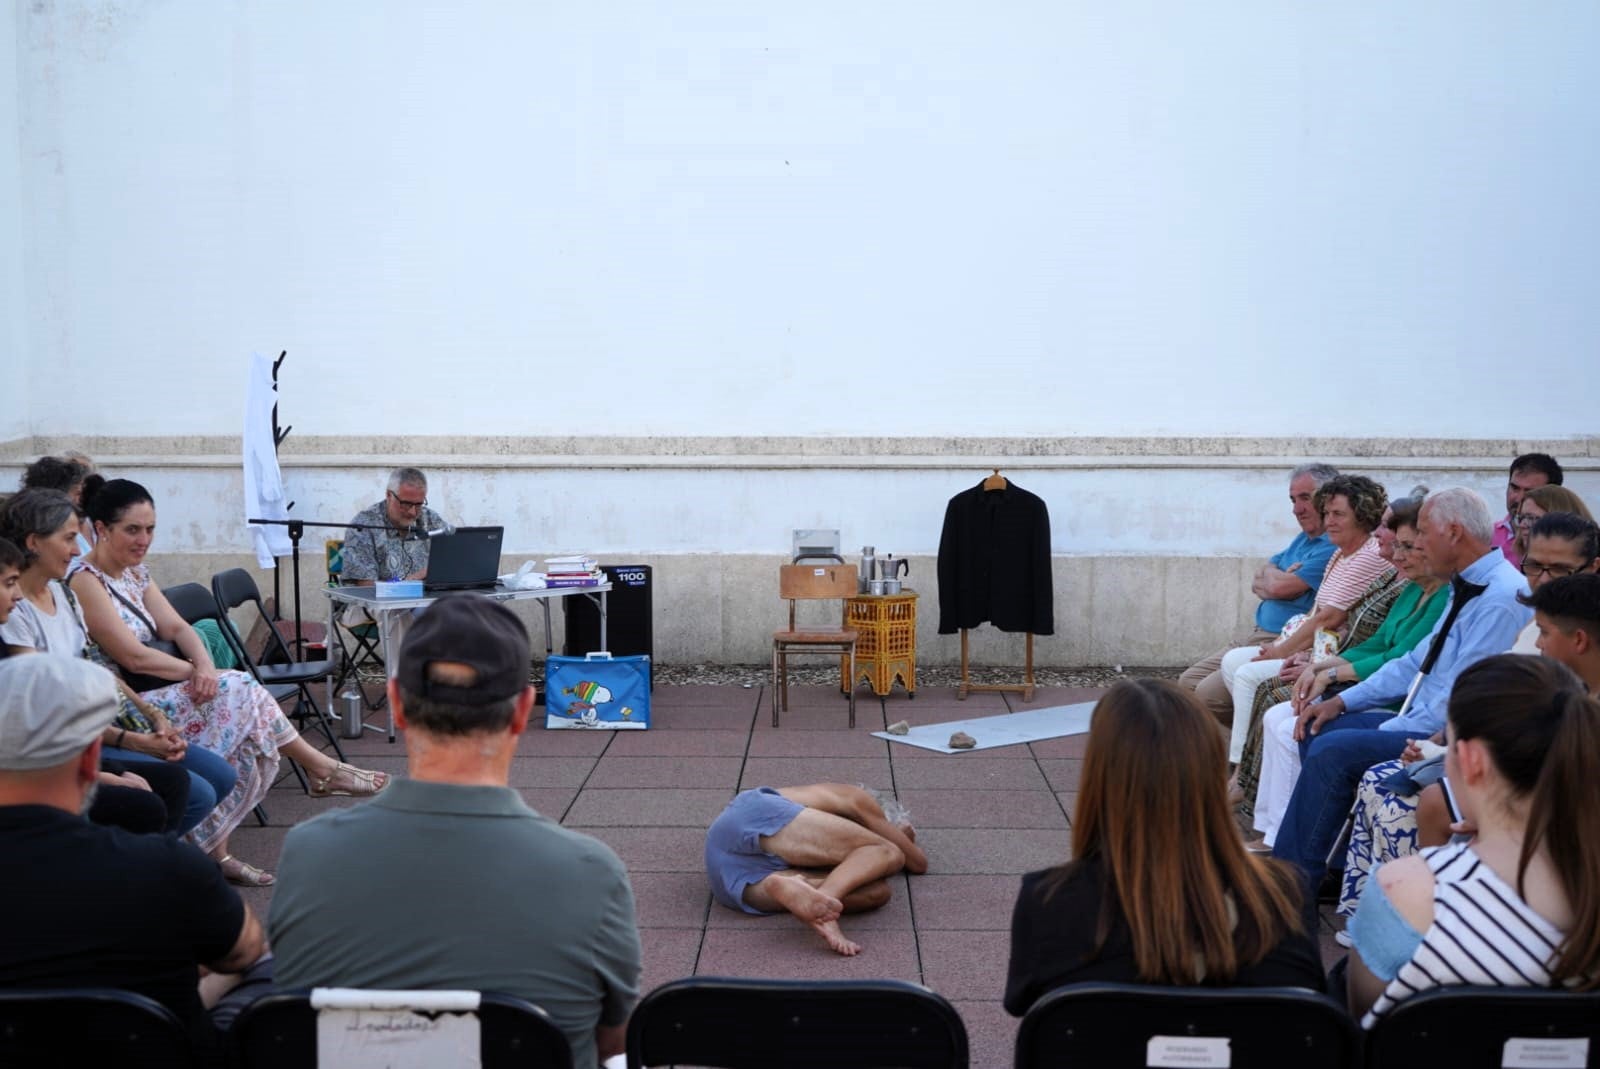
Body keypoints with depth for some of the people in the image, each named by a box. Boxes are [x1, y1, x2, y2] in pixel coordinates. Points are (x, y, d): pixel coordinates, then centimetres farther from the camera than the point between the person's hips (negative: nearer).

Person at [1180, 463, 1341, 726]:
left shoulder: (1333, 547, -16)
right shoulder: (1303, 539, 18)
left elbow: (1279, 587, -21)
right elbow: (1257, 583, 15)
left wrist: (1269, 573, 3)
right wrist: (1275, 579, -9)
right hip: (1258, 636, 11)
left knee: (1209, 694, -21)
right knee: (1188, 681, 7)